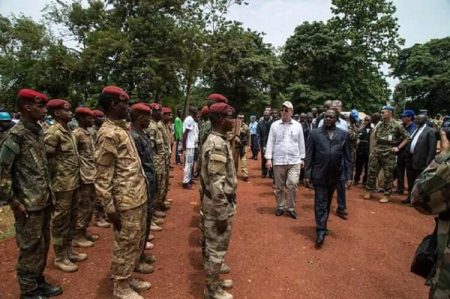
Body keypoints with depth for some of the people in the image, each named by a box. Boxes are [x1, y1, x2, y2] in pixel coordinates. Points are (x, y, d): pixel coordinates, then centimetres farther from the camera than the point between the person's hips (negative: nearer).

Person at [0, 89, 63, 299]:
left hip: (44, 201, 7)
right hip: (28, 204, -7)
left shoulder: (39, 132, 9)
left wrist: (49, 193, 14)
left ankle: (39, 281, 34)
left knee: (43, 245, 17)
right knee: (30, 248, 6)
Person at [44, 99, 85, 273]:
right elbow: (45, 160, -18)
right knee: (60, 221, 4)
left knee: (72, 219, 18)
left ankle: (68, 250, 33)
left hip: (74, 183, 9)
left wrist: (75, 178, 15)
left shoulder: (68, 131, 12)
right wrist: (54, 180, -13)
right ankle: (60, 257, 18)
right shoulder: (53, 133, -15)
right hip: (62, 185, -9)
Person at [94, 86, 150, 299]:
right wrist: (110, 208, -17)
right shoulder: (108, 133, -18)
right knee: (126, 245, 8)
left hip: (138, 197, 9)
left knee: (137, 242, 21)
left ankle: (128, 278, 40)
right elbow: (102, 176, -18)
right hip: (126, 201, -9)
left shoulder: (122, 128, 11)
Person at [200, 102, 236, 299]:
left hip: (215, 202, 10)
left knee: (214, 245, 22)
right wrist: (222, 214, -22)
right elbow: (217, 183, -27)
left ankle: (214, 280, 39)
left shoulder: (216, 140, 8)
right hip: (219, 204, -10)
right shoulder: (217, 145, -24)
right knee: (217, 248, 6)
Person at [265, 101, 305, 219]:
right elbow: (270, 142, 0)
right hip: (278, 161, 0)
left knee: (292, 185, -6)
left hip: (294, 161, 0)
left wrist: (301, 158, 8)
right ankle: (280, 207, 25)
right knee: (279, 186, 10)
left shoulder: (297, 125, 3)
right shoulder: (274, 125, 1)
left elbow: (301, 143, 8)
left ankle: (291, 208, 12)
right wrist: (269, 158, -5)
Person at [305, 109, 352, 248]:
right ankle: (321, 230, 5)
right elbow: (309, 156, -3)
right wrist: (307, 174, -7)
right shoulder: (314, 133, -3)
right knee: (320, 203, -1)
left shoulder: (344, 134, 3)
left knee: (327, 202, 17)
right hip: (319, 175, -3)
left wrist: (348, 176, -1)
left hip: (335, 175, 3)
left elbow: (347, 156, 4)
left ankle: (322, 226, 32)